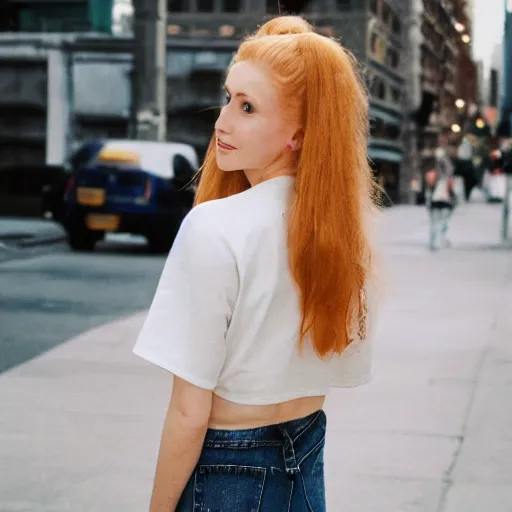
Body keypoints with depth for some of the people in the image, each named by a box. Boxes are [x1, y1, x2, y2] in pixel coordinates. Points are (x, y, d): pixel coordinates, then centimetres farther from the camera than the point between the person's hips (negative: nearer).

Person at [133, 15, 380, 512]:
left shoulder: (214, 229, -22)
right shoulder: (345, 220, -4)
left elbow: (189, 413, -19)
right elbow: (344, 368, 5)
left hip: (227, 472, -6)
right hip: (309, 461, 6)